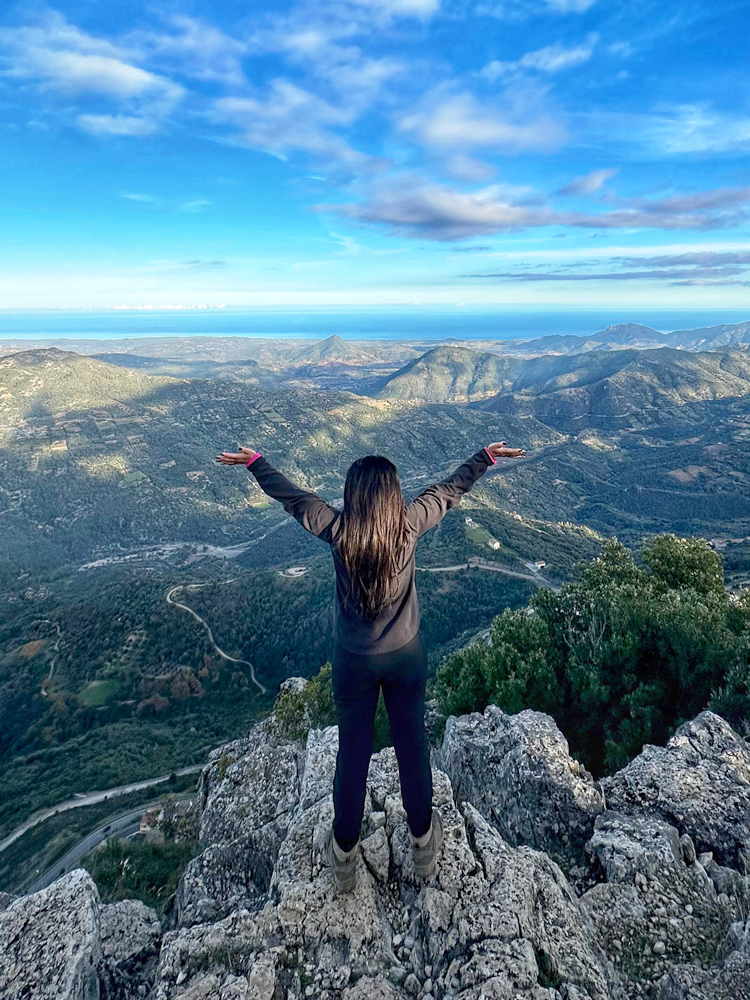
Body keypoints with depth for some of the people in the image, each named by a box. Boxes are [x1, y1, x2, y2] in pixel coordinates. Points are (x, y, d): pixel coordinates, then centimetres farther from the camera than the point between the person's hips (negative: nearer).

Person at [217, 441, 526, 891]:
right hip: (407, 656, 0)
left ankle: (344, 855, 34)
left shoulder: (337, 529, -16)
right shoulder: (409, 524, -15)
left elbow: (292, 494, -2)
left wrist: (254, 461, 14)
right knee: (412, 745, 18)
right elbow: (450, 489, -1)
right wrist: (488, 456, 14)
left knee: (353, 753, 15)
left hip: (354, 661, 0)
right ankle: (423, 840, 38)